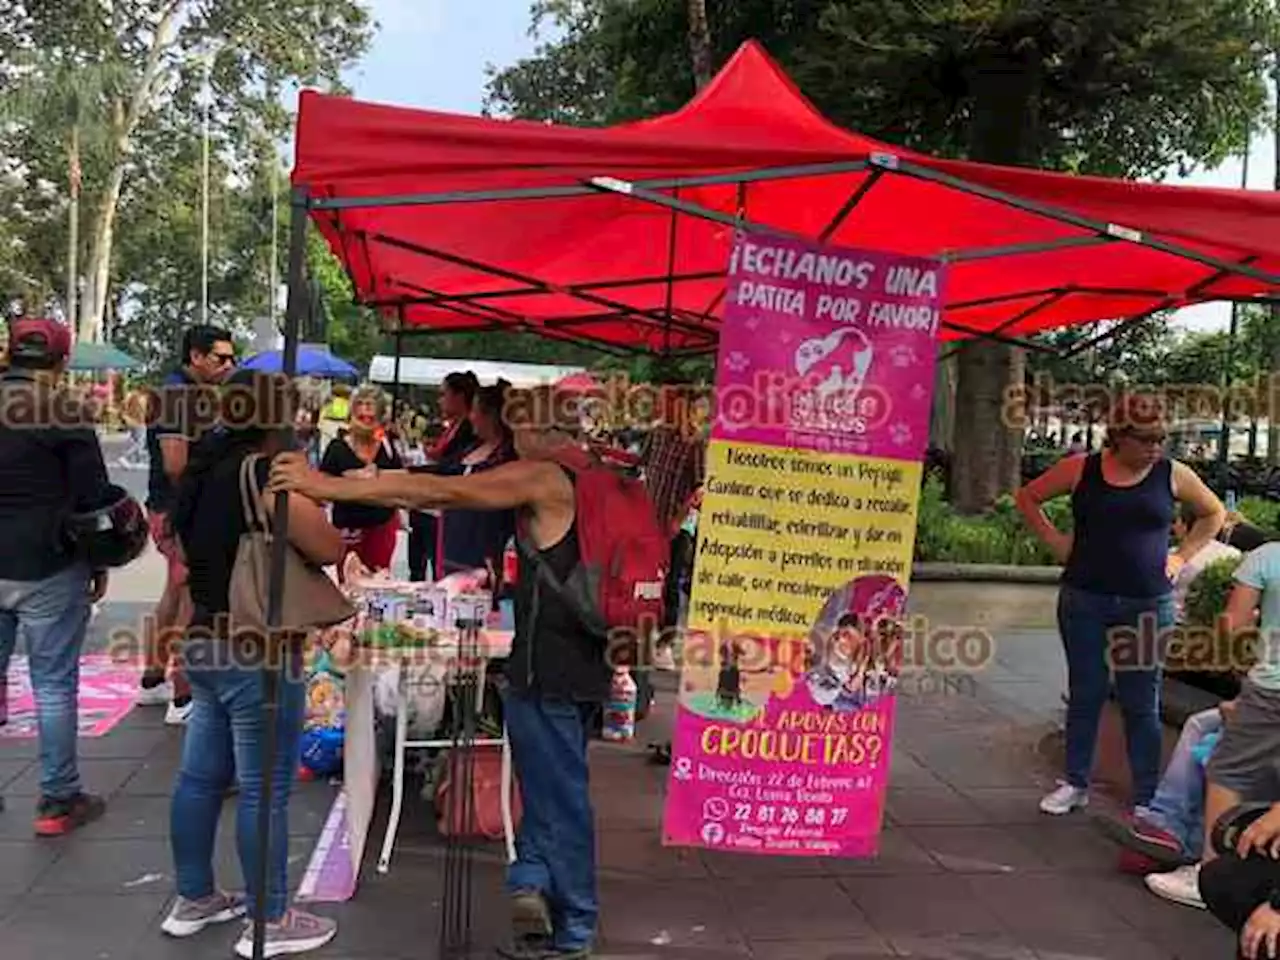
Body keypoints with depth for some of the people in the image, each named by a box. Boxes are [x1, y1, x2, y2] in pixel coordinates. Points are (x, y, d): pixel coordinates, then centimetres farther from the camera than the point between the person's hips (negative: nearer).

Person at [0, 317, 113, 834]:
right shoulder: (66, 415, -11)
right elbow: (93, 495, -8)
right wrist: (99, 564, 3)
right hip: (49, 570, -5)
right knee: (54, 683, 2)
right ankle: (58, 800, 9)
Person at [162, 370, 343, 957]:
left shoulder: (210, 470, 9)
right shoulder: (265, 475, -19)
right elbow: (329, 549, -17)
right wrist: (301, 484, 0)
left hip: (205, 644, 10)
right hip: (254, 651, -10)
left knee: (201, 777, 18)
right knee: (264, 790, 1)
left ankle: (192, 900, 32)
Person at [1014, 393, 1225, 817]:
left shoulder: (1173, 475, 0)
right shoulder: (1081, 469, -2)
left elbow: (1214, 513, 16)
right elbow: (1028, 497, 10)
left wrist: (1181, 556, 7)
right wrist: (1055, 540, 2)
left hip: (1149, 606, 0)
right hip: (1085, 602, 0)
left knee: (1142, 703, 6)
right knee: (1085, 694, 10)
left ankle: (1147, 798, 15)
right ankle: (1076, 784, 23)